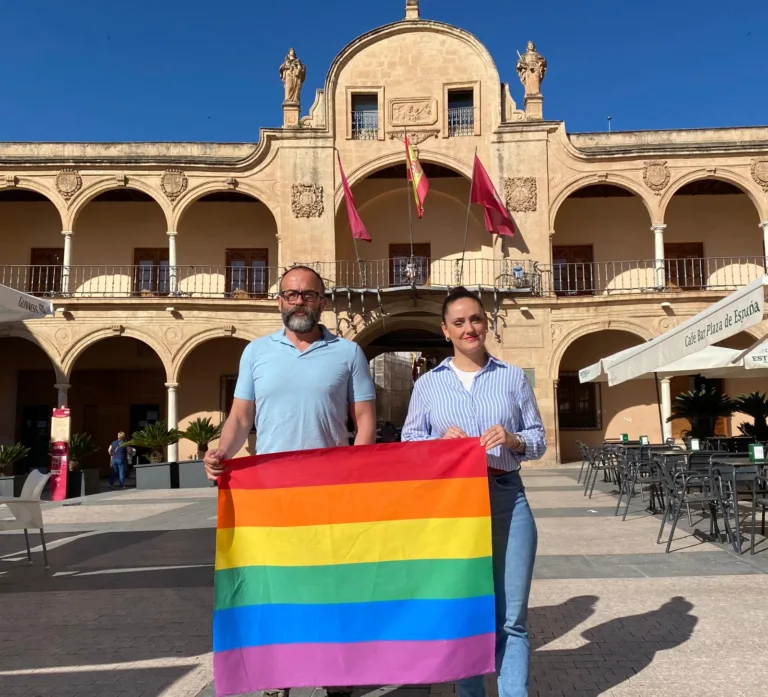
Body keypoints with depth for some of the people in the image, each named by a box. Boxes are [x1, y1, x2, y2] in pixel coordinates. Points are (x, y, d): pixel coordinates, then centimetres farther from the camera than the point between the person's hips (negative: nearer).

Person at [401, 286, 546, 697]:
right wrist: (440, 441, -14)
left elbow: (539, 440, 9)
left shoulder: (513, 378, 8)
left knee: (511, 616, 2)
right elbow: (408, 445, 6)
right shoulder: (427, 384, 8)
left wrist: (513, 440, -12)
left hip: (507, 498, 0)